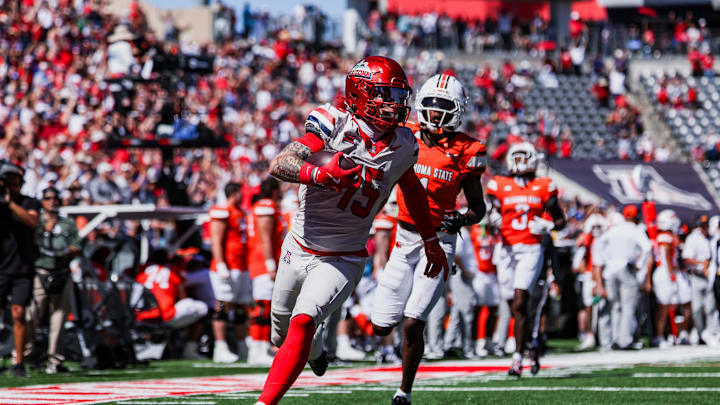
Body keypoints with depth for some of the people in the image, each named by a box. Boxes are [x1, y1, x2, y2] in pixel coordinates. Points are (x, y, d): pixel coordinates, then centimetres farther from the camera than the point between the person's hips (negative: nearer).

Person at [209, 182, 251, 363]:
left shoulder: (240, 213, 19)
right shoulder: (222, 212, -9)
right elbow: (216, 241, -15)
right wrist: (221, 266, -21)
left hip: (242, 268, 9)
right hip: (227, 267, -9)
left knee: (242, 308, 12)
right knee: (223, 307, -9)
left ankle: (243, 348, 18)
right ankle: (220, 349, -11)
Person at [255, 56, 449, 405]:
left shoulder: (402, 147, -5)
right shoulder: (334, 124, -17)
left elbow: (412, 188, 17)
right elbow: (279, 165, -27)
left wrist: (431, 241, 26)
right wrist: (319, 174, -46)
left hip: (343, 260, -1)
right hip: (300, 248, 1)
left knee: (302, 325, -20)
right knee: (282, 320, 21)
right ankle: (315, 350, 55)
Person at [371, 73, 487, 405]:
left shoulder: (464, 152, -6)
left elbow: (477, 205, 2)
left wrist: (463, 219, -18)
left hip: (439, 241, -4)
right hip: (405, 239, 4)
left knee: (412, 325, -13)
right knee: (381, 326, 5)